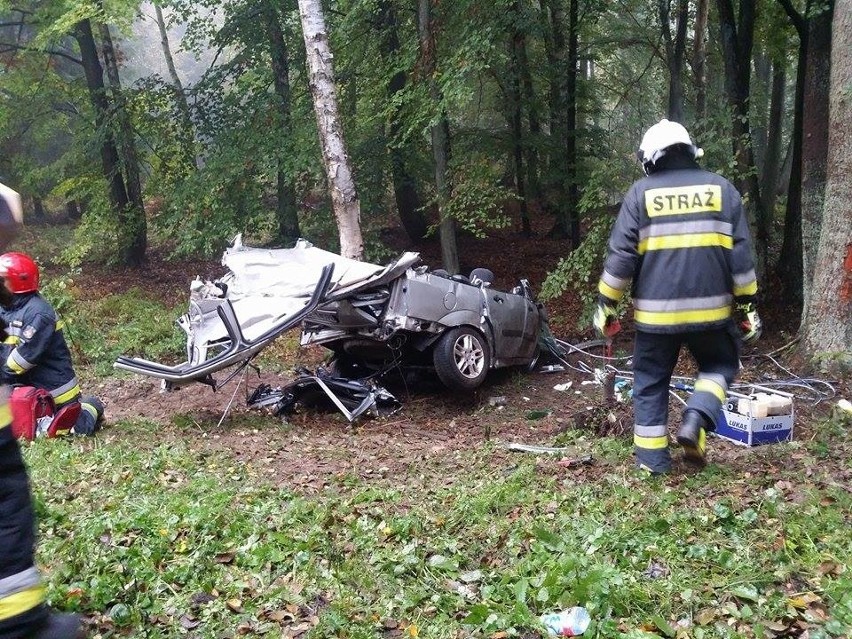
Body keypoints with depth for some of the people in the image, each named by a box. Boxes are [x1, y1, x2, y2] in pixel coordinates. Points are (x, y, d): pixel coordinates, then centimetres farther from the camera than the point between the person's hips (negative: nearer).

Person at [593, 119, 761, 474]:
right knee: (720, 364, 23)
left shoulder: (641, 193, 1)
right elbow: (741, 256, 4)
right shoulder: (721, 189, 5)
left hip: (656, 311, -1)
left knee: (651, 382, 12)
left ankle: (652, 458, 14)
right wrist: (747, 305, 10)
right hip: (710, 308, 1)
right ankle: (696, 420, 1)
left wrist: (606, 304, 3)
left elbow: (620, 255, -4)